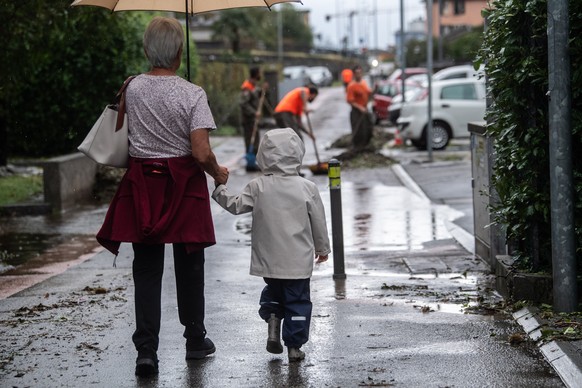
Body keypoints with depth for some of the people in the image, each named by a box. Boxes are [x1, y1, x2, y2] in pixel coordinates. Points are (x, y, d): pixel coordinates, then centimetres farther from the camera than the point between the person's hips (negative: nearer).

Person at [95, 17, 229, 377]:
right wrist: (218, 172, 0)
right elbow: (201, 152, -18)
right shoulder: (192, 94, -14)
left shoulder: (134, 88, -2)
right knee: (189, 265, 14)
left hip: (142, 183, 2)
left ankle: (146, 350, -4)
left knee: (146, 269, 4)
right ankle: (196, 340, 29)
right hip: (184, 185, -2)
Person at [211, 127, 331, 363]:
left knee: (273, 292, 24)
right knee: (297, 299, 7)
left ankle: (273, 327, 6)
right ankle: (294, 345, 6)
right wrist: (322, 248, 16)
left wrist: (219, 190, 17)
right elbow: (318, 222, 1)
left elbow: (235, 206, 0)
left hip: (268, 259, 1)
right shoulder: (307, 188, -6)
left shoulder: (258, 187, -8)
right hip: (299, 261, -1)